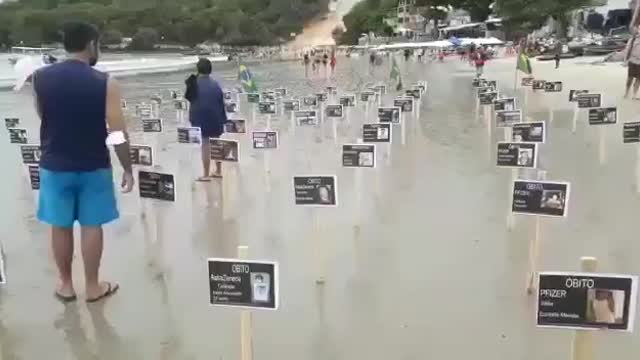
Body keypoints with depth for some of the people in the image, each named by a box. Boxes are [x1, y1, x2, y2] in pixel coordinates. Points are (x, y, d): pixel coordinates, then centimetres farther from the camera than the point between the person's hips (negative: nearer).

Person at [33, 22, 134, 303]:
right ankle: (92, 287, 20)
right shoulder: (104, 83, -13)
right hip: (93, 166, -2)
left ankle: (65, 285, 27)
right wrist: (128, 169, -4)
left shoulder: (40, 78, -3)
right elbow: (118, 134, -14)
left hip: (55, 165, 3)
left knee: (60, 226, 13)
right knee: (91, 225, 9)